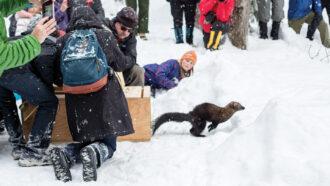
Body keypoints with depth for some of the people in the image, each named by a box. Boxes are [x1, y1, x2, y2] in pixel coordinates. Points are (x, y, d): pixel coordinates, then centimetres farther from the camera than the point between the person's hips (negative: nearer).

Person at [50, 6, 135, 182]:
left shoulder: (62, 41, 6)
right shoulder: (105, 36, 2)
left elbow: (58, 78, 8)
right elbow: (120, 64, 15)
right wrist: (130, 61, 38)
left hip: (77, 101, 3)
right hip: (104, 96, -2)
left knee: (87, 140, 17)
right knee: (108, 144, 8)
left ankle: (65, 154, -13)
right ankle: (94, 154, -27)